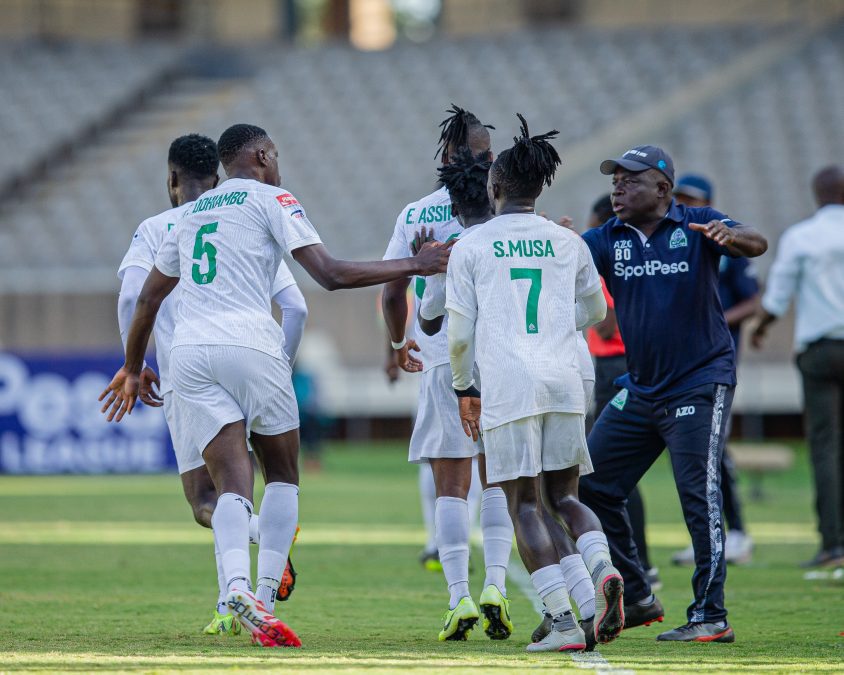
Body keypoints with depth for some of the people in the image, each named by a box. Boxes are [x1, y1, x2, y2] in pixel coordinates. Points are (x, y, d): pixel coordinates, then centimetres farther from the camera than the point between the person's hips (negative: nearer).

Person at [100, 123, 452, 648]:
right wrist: (414, 266, 4)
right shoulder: (272, 200, 7)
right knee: (282, 476, 12)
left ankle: (238, 585, -31)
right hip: (248, 344, -4)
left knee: (232, 482, -5)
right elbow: (331, 274, -3)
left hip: (189, 353, 4)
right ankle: (265, 593, -3)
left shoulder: (193, 216, 26)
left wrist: (133, 367, 46)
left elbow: (148, 298, 32)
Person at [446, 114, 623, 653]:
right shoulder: (568, 243, 12)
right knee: (564, 495, 15)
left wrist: (465, 388, 19)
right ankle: (603, 568, -16)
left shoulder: (471, 246, 4)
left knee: (525, 505, 0)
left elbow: (460, 330, 4)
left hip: (507, 384, -3)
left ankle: (564, 622, -11)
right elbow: (595, 312, 25)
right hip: (563, 380, 3)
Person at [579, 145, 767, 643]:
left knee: (700, 497, -14)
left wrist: (728, 236, -44)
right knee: (591, 488, 8)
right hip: (641, 391, 7)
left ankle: (711, 617, -11)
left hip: (700, 386, -6)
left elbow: (757, 245, -22)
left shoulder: (697, 226, -8)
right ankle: (638, 599, 20)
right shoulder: (608, 240, 4)